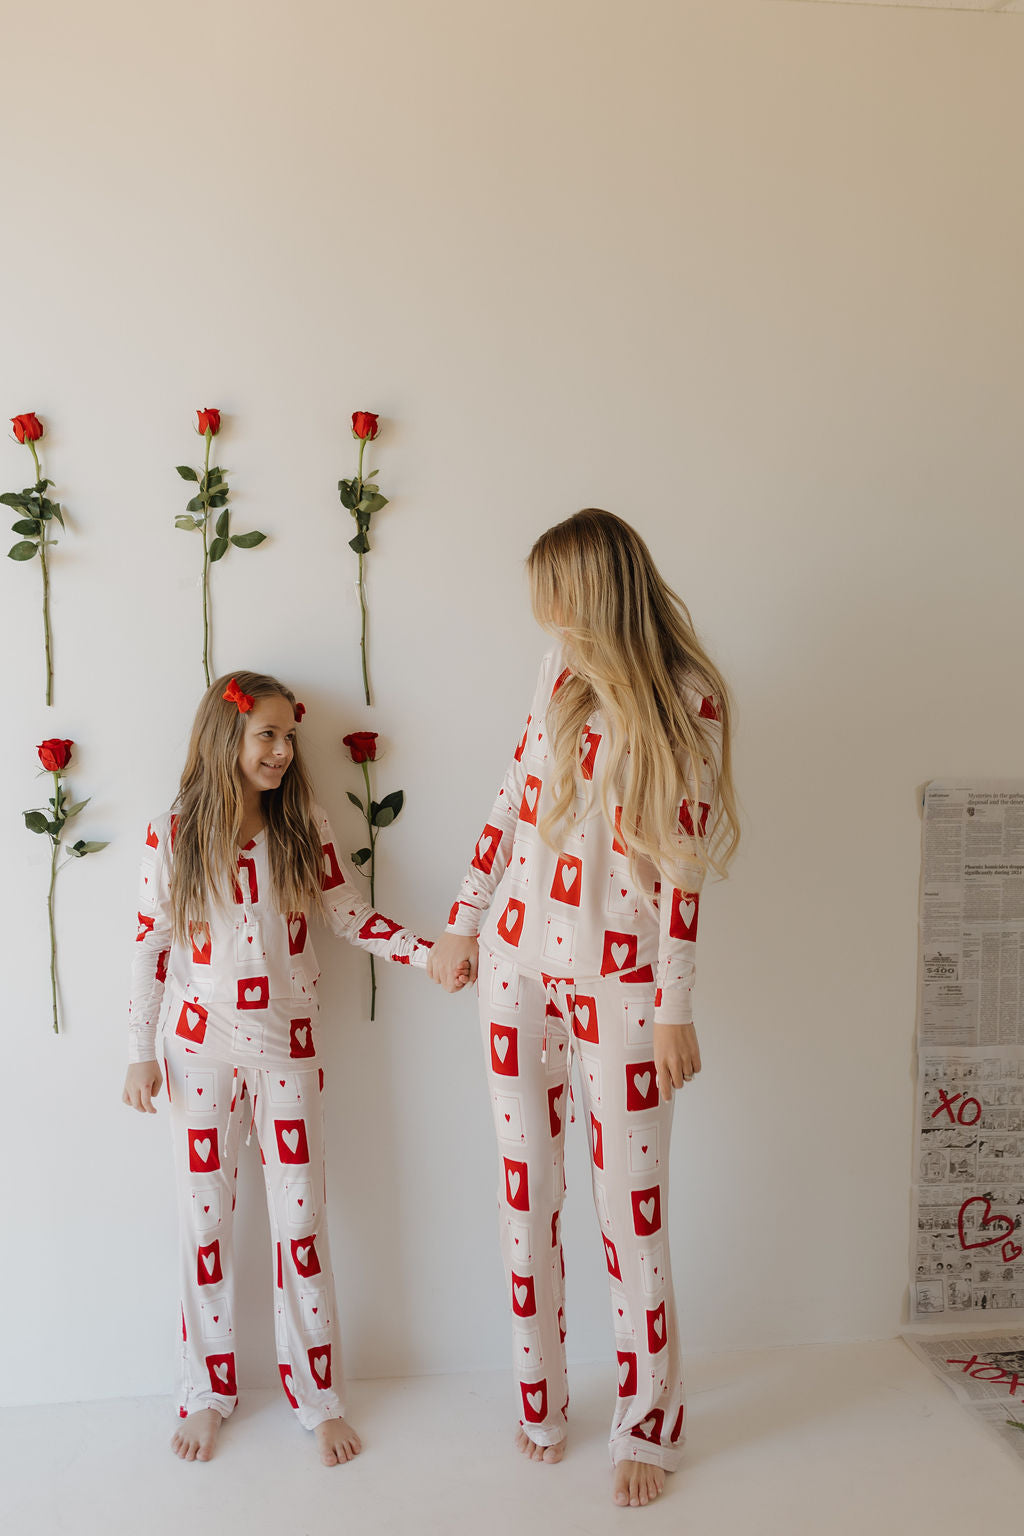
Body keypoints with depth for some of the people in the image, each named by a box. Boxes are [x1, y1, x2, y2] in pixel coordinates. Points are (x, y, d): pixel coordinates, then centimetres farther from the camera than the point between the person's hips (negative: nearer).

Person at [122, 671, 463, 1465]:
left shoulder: (307, 828, -4)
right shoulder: (171, 836, -6)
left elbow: (353, 917, -2)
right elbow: (152, 946, 0)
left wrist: (432, 953, -15)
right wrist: (142, 1053, 1)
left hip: (288, 1048, 0)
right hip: (201, 1049, 0)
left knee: (302, 1219, 7)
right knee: (205, 1219, 12)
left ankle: (318, 1395, 24)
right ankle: (209, 1392, 31)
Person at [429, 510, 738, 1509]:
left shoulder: (692, 702, -9)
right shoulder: (563, 668, 3)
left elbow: (683, 864, -9)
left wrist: (674, 1010, -9)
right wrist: (464, 923, 13)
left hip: (621, 976, -4)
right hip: (519, 958, 4)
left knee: (632, 1204, 6)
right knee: (525, 1190, 12)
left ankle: (645, 1428, 28)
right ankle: (540, 1406, 32)